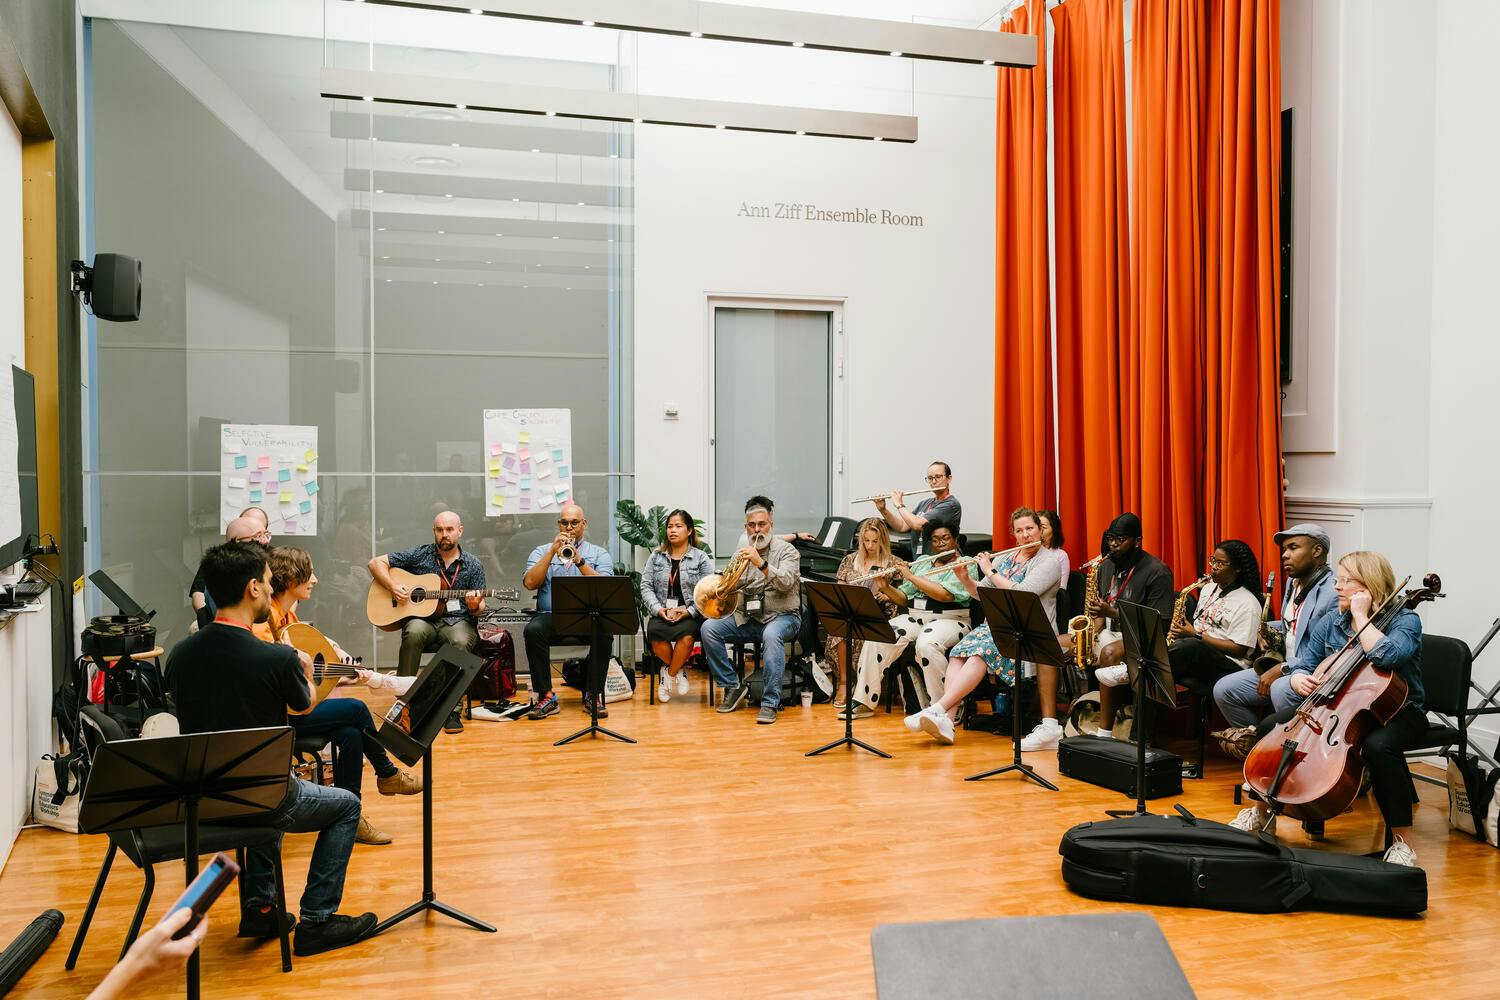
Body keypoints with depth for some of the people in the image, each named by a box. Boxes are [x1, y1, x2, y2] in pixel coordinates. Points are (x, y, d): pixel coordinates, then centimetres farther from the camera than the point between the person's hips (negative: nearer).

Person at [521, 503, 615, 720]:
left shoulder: (599, 554, 14)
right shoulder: (541, 552, 16)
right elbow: (530, 583, -2)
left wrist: (579, 561, -15)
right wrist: (552, 552, -8)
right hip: (551, 616, 1)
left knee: (605, 632, -33)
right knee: (533, 630, -32)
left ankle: (594, 695, -17)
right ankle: (545, 696, -22)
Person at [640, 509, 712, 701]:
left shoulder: (701, 558, 7)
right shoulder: (656, 557, 15)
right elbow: (646, 586, 7)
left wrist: (689, 611, -16)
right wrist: (659, 609, -9)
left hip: (690, 615, -2)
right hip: (661, 614, 2)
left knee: (687, 634, -36)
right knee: (654, 632, -32)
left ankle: (670, 674, -8)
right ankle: (680, 670, -6)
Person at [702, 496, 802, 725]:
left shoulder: (785, 550, -2)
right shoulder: (742, 552, 11)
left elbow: (786, 582, -19)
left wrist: (761, 564, -31)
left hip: (781, 616, -4)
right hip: (747, 618, 5)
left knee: (772, 635, -39)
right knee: (709, 628, -19)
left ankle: (770, 703, -33)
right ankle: (733, 687, -7)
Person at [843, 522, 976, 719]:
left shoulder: (966, 565, -1)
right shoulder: (921, 562, 19)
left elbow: (945, 595, -17)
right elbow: (903, 599, 16)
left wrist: (910, 576, -12)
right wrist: (886, 588, -4)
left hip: (948, 620, -5)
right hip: (914, 618, 6)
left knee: (926, 644, -39)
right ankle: (864, 703, -15)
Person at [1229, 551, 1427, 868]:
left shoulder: (1405, 621, -12)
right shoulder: (1331, 622, 4)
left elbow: (1386, 655, -35)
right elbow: (1303, 665, 3)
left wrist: (1360, 615, -24)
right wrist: (1299, 678, -21)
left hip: (1396, 713, -5)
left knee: (1379, 745, -39)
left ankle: (1402, 841, -27)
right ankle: (1262, 812, 6)